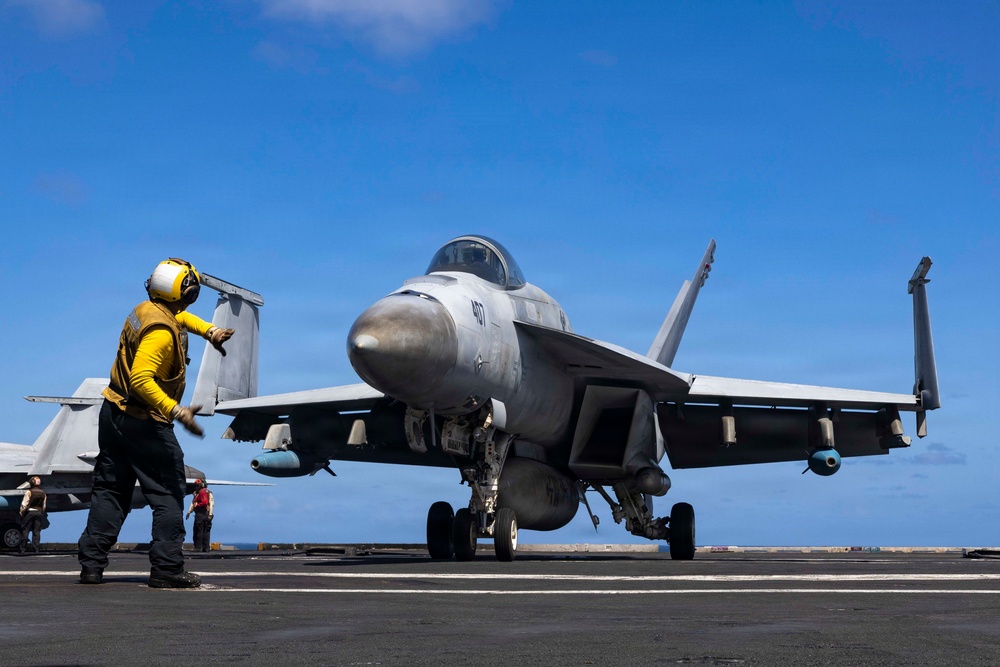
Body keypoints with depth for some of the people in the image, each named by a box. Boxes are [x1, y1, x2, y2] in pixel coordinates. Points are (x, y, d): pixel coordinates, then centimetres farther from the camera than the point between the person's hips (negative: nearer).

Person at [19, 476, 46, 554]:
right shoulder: (43, 493, 5)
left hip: (29, 512, -4)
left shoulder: (29, 492, -11)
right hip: (39, 513, 4)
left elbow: (24, 504, -11)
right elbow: (44, 505, 11)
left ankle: (22, 548, 2)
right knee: (36, 531, 6)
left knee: (25, 530, 2)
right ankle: (35, 548, 2)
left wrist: (22, 512, 0)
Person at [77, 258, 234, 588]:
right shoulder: (161, 331, -22)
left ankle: (91, 564, 14)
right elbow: (141, 379, -31)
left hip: (113, 414, 9)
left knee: (109, 492, 13)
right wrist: (176, 411, -33)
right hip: (143, 425, -9)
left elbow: (179, 316, 30)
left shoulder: (145, 310, 7)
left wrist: (210, 331, 16)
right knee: (168, 495, 0)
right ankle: (167, 567, 0)